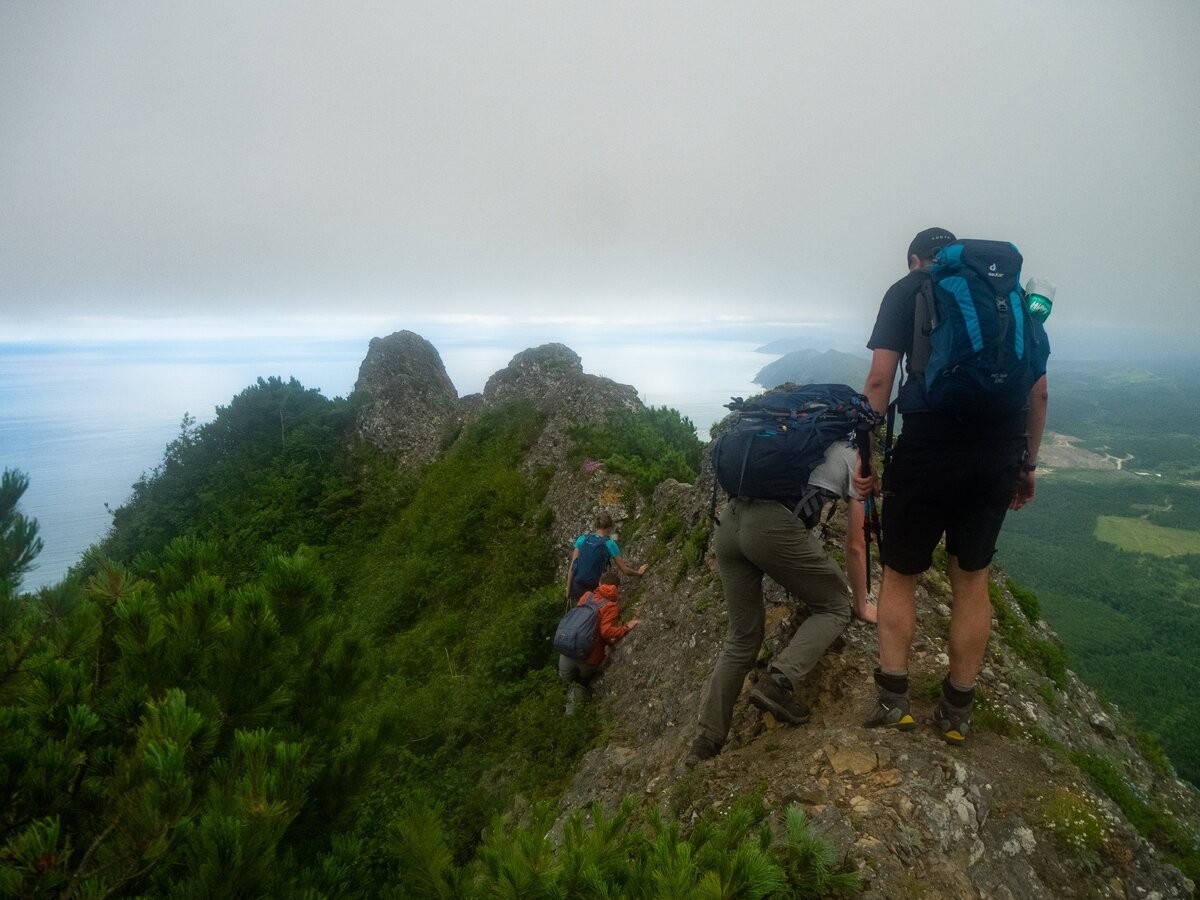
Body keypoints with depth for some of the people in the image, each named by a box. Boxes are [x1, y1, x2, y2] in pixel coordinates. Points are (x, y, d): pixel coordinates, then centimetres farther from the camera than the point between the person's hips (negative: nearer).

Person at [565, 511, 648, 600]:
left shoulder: (582, 539, 0)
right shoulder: (609, 544, -7)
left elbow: (572, 566, -1)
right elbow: (625, 570, -2)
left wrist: (568, 590, 6)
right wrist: (638, 572, 17)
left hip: (575, 589, 3)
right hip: (592, 590, -3)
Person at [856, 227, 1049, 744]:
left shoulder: (908, 289, 6)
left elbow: (880, 379, -6)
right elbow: (1038, 389, 13)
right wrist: (1028, 463, 20)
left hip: (929, 445, -4)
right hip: (999, 452, 4)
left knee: (900, 574, 14)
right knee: (972, 578, 17)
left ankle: (893, 697, 10)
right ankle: (958, 711, 24)